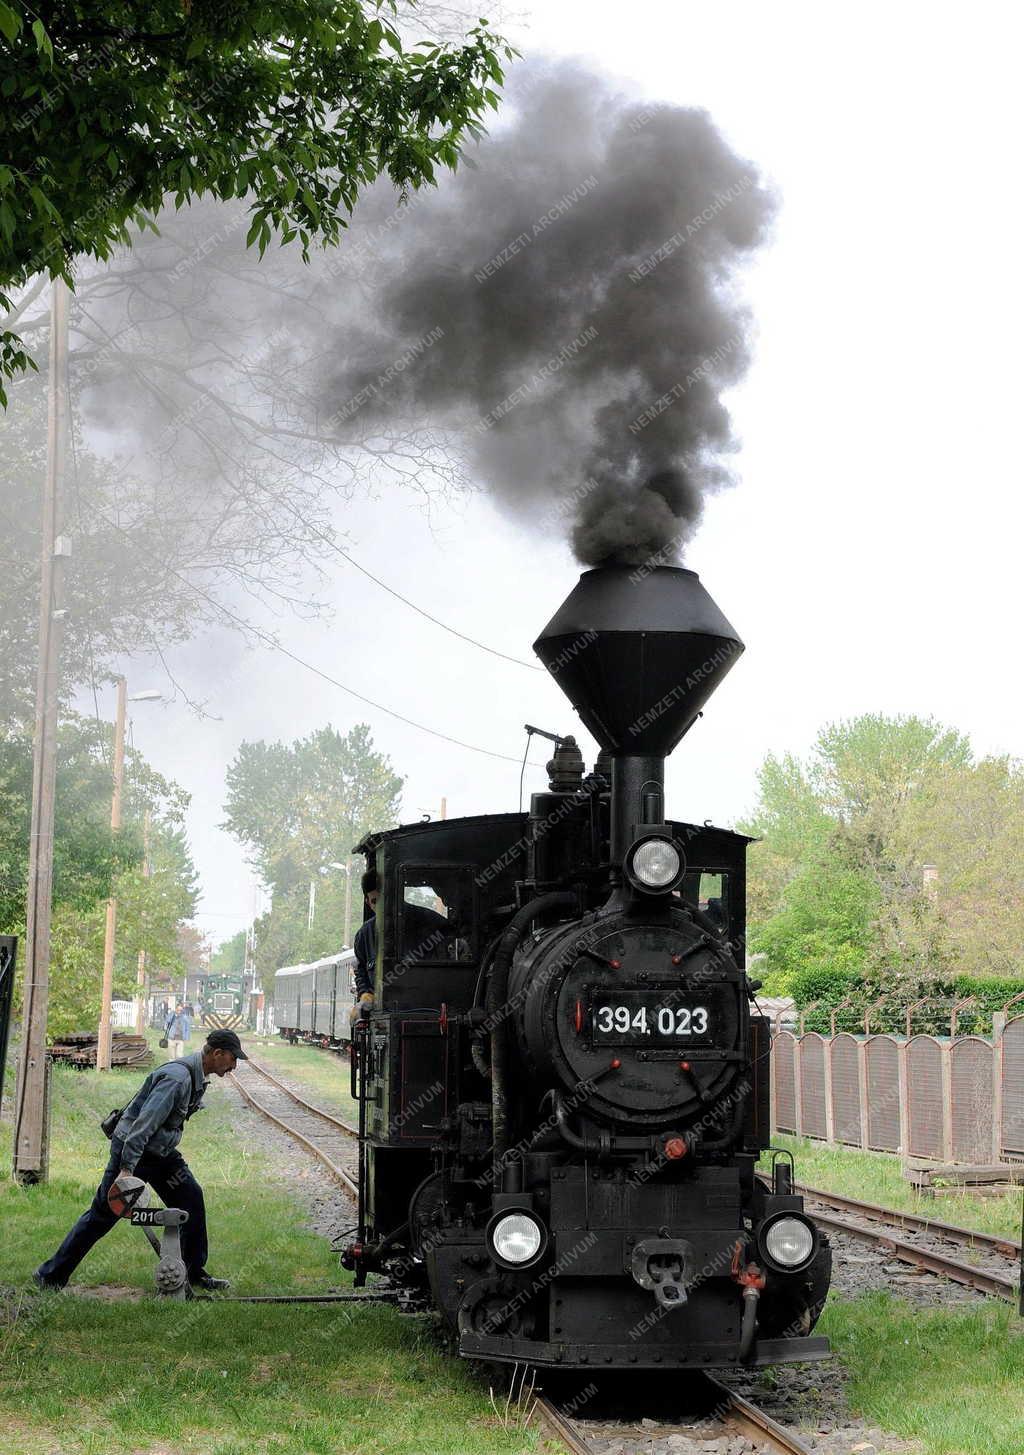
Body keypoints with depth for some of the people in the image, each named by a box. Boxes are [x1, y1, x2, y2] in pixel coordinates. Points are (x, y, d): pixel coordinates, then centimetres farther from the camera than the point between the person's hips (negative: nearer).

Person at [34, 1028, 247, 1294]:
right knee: (103, 1214, -4)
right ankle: (51, 1275, 5)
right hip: (131, 1146, -9)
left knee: (191, 1199, 2)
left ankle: (195, 1274, 12)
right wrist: (126, 1169, -35)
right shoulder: (177, 1077, -26)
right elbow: (145, 1122, -31)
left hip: (161, 1151, 9)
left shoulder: (199, 1078, 6)